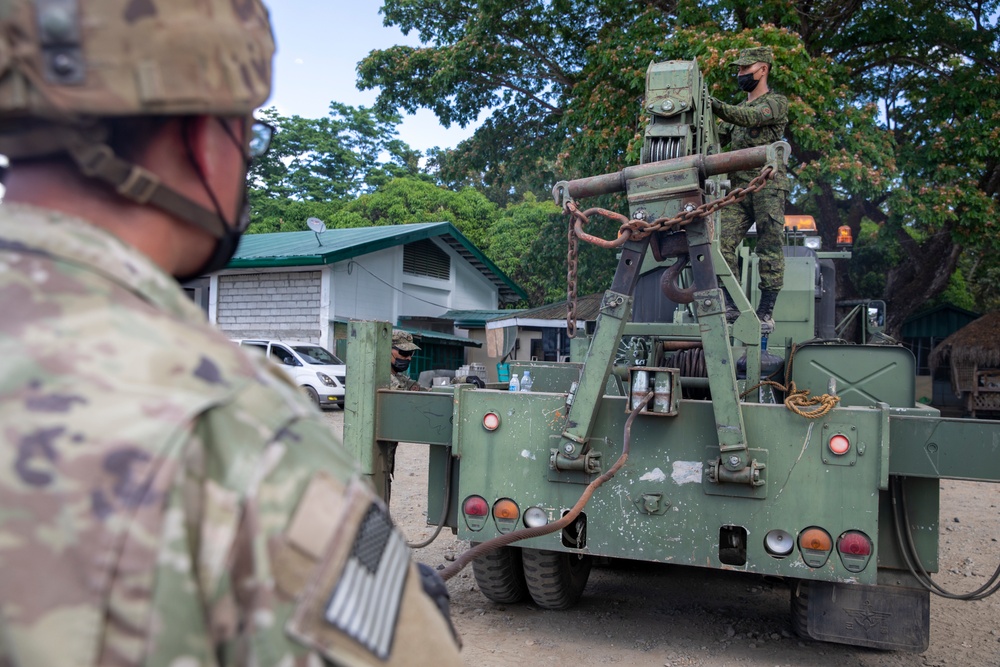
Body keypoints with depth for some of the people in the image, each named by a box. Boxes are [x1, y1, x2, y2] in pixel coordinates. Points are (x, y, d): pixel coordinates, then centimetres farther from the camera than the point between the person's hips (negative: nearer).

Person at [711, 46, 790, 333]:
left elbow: (749, 118, -19)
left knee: (769, 251, -5)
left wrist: (715, 105, -32)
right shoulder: (738, 108, 25)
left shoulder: (776, 102, 2)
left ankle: (765, 313, -3)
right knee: (723, 244, -7)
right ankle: (730, 305, -3)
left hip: (768, 187, -6)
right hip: (738, 190, 6)